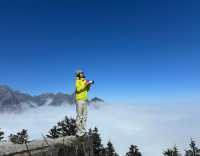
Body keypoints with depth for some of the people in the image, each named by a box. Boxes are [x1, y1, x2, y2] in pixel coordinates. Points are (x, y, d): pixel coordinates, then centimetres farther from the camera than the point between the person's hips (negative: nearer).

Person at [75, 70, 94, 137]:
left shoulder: (84, 81, 14)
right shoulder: (78, 81, -5)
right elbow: (78, 89, -20)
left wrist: (89, 84, 3)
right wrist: (85, 84, -20)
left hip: (85, 100, 7)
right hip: (79, 100, -7)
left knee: (84, 116, 9)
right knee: (79, 116, -5)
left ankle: (83, 131, 17)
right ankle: (78, 132, 3)